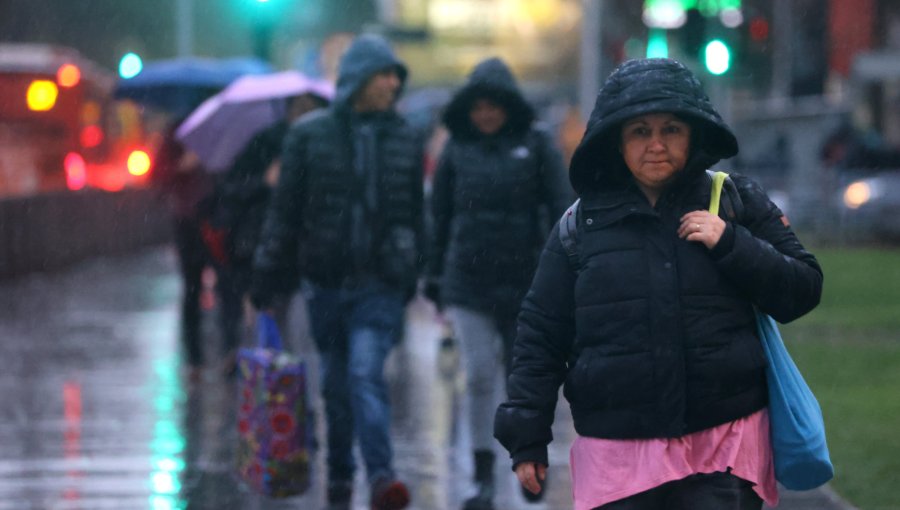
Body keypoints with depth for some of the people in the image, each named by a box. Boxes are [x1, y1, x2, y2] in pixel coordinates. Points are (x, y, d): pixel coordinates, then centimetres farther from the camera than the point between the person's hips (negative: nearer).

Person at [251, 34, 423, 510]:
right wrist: (266, 271, -2)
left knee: (366, 372, -18)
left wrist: (412, 275, 15)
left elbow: (415, 213, 13)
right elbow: (285, 206, 2)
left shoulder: (405, 139, 5)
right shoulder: (309, 134, 0)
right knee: (335, 381, 10)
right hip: (326, 277, 1)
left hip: (380, 281, -1)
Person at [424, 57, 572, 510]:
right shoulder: (457, 149, 6)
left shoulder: (536, 145, 0)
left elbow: (561, 209, -2)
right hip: (468, 282, 1)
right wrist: (436, 281, 10)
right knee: (479, 376, -7)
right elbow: (440, 217, 11)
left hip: (524, 281, -1)